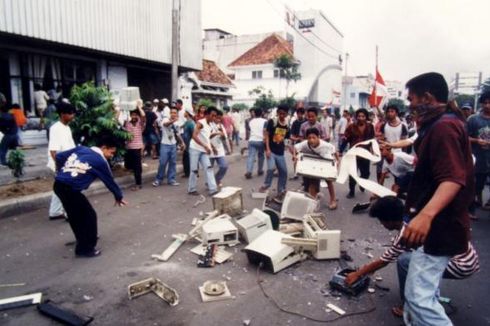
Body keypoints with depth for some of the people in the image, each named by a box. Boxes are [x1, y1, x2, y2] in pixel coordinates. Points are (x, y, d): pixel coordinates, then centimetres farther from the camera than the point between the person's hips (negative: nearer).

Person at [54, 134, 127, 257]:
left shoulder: (81, 149, 15)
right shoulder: (100, 161, -3)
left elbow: (59, 156, 16)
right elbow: (110, 181, 8)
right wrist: (119, 197, 23)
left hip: (58, 184, 8)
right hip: (70, 189, -8)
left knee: (75, 214, 26)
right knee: (89, 215, 6)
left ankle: (84, 238, 45)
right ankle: (85, 248, 14)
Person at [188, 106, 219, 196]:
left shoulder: (210, 126, 12)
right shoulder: (200, 123, -13)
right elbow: (194, 136, -26)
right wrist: (205, 146, -33)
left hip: (204, 151, 7)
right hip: (195, 149, -7)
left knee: (209, 168, -4)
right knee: (194, 170, 0)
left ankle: (213, 189, -7)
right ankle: (191, 189, 15)